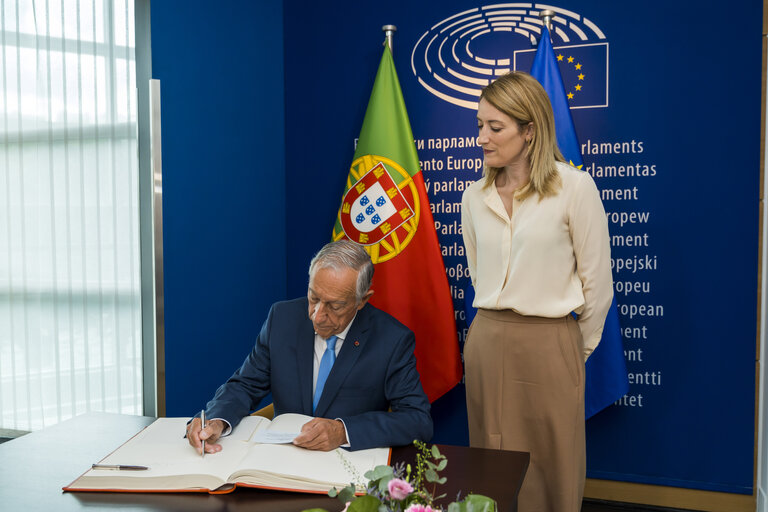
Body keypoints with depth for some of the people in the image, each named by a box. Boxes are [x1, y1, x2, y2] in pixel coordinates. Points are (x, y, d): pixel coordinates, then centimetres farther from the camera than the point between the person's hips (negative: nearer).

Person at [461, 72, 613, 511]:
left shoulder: (575, 187, -8)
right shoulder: (475, 196, 6)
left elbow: (597, 283, -4)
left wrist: (579, 348, 4)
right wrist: (498, 328, 16)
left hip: (548, 345, -4)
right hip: (486, 342, 4)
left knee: (552, 472, 8)